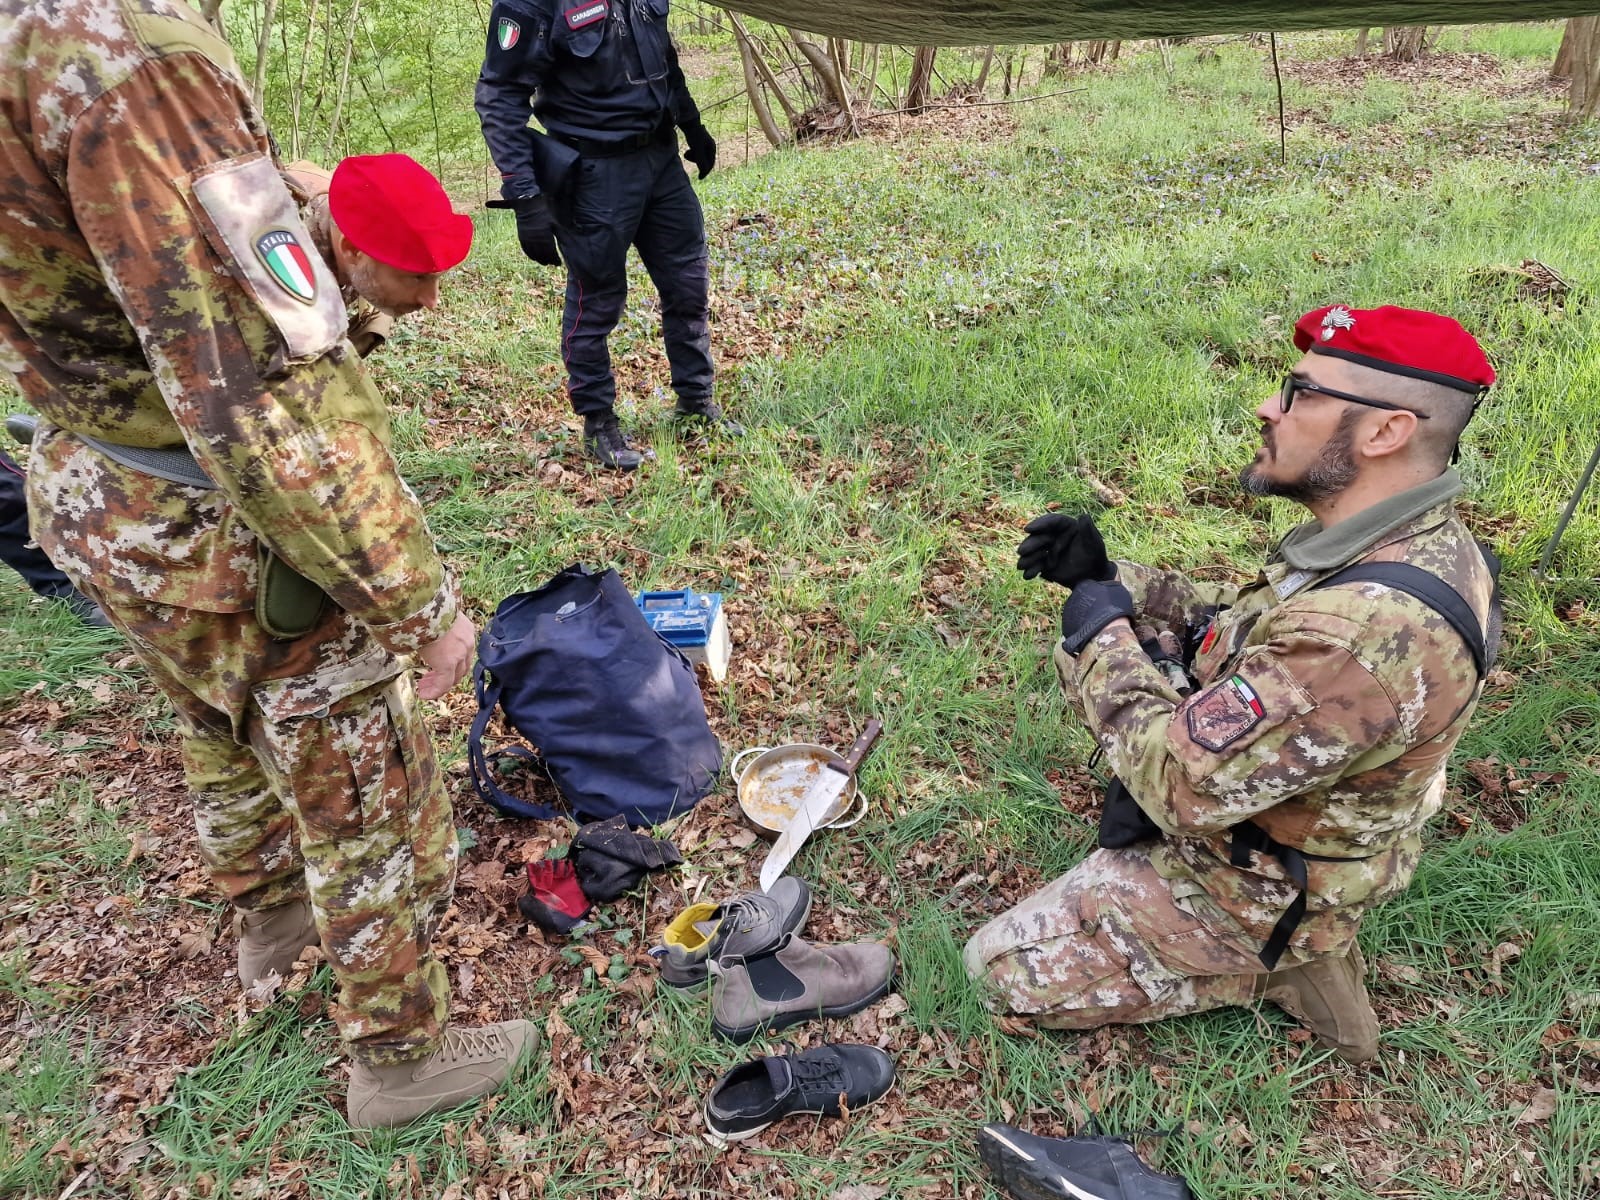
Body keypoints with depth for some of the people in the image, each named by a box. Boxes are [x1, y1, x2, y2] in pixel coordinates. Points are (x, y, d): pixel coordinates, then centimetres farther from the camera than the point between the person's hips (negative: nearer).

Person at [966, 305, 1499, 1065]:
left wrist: (1102, 637, -19)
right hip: (1308, 824, 9)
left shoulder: (1370, 631, -40)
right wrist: (1108, 579, -5)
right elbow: (1242, 620, 7)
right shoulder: (1419, 540, -8)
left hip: (1257, 887, -9)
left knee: (1001, 967, 1)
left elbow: (1180, 781, -34)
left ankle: (1268, 967, 4)